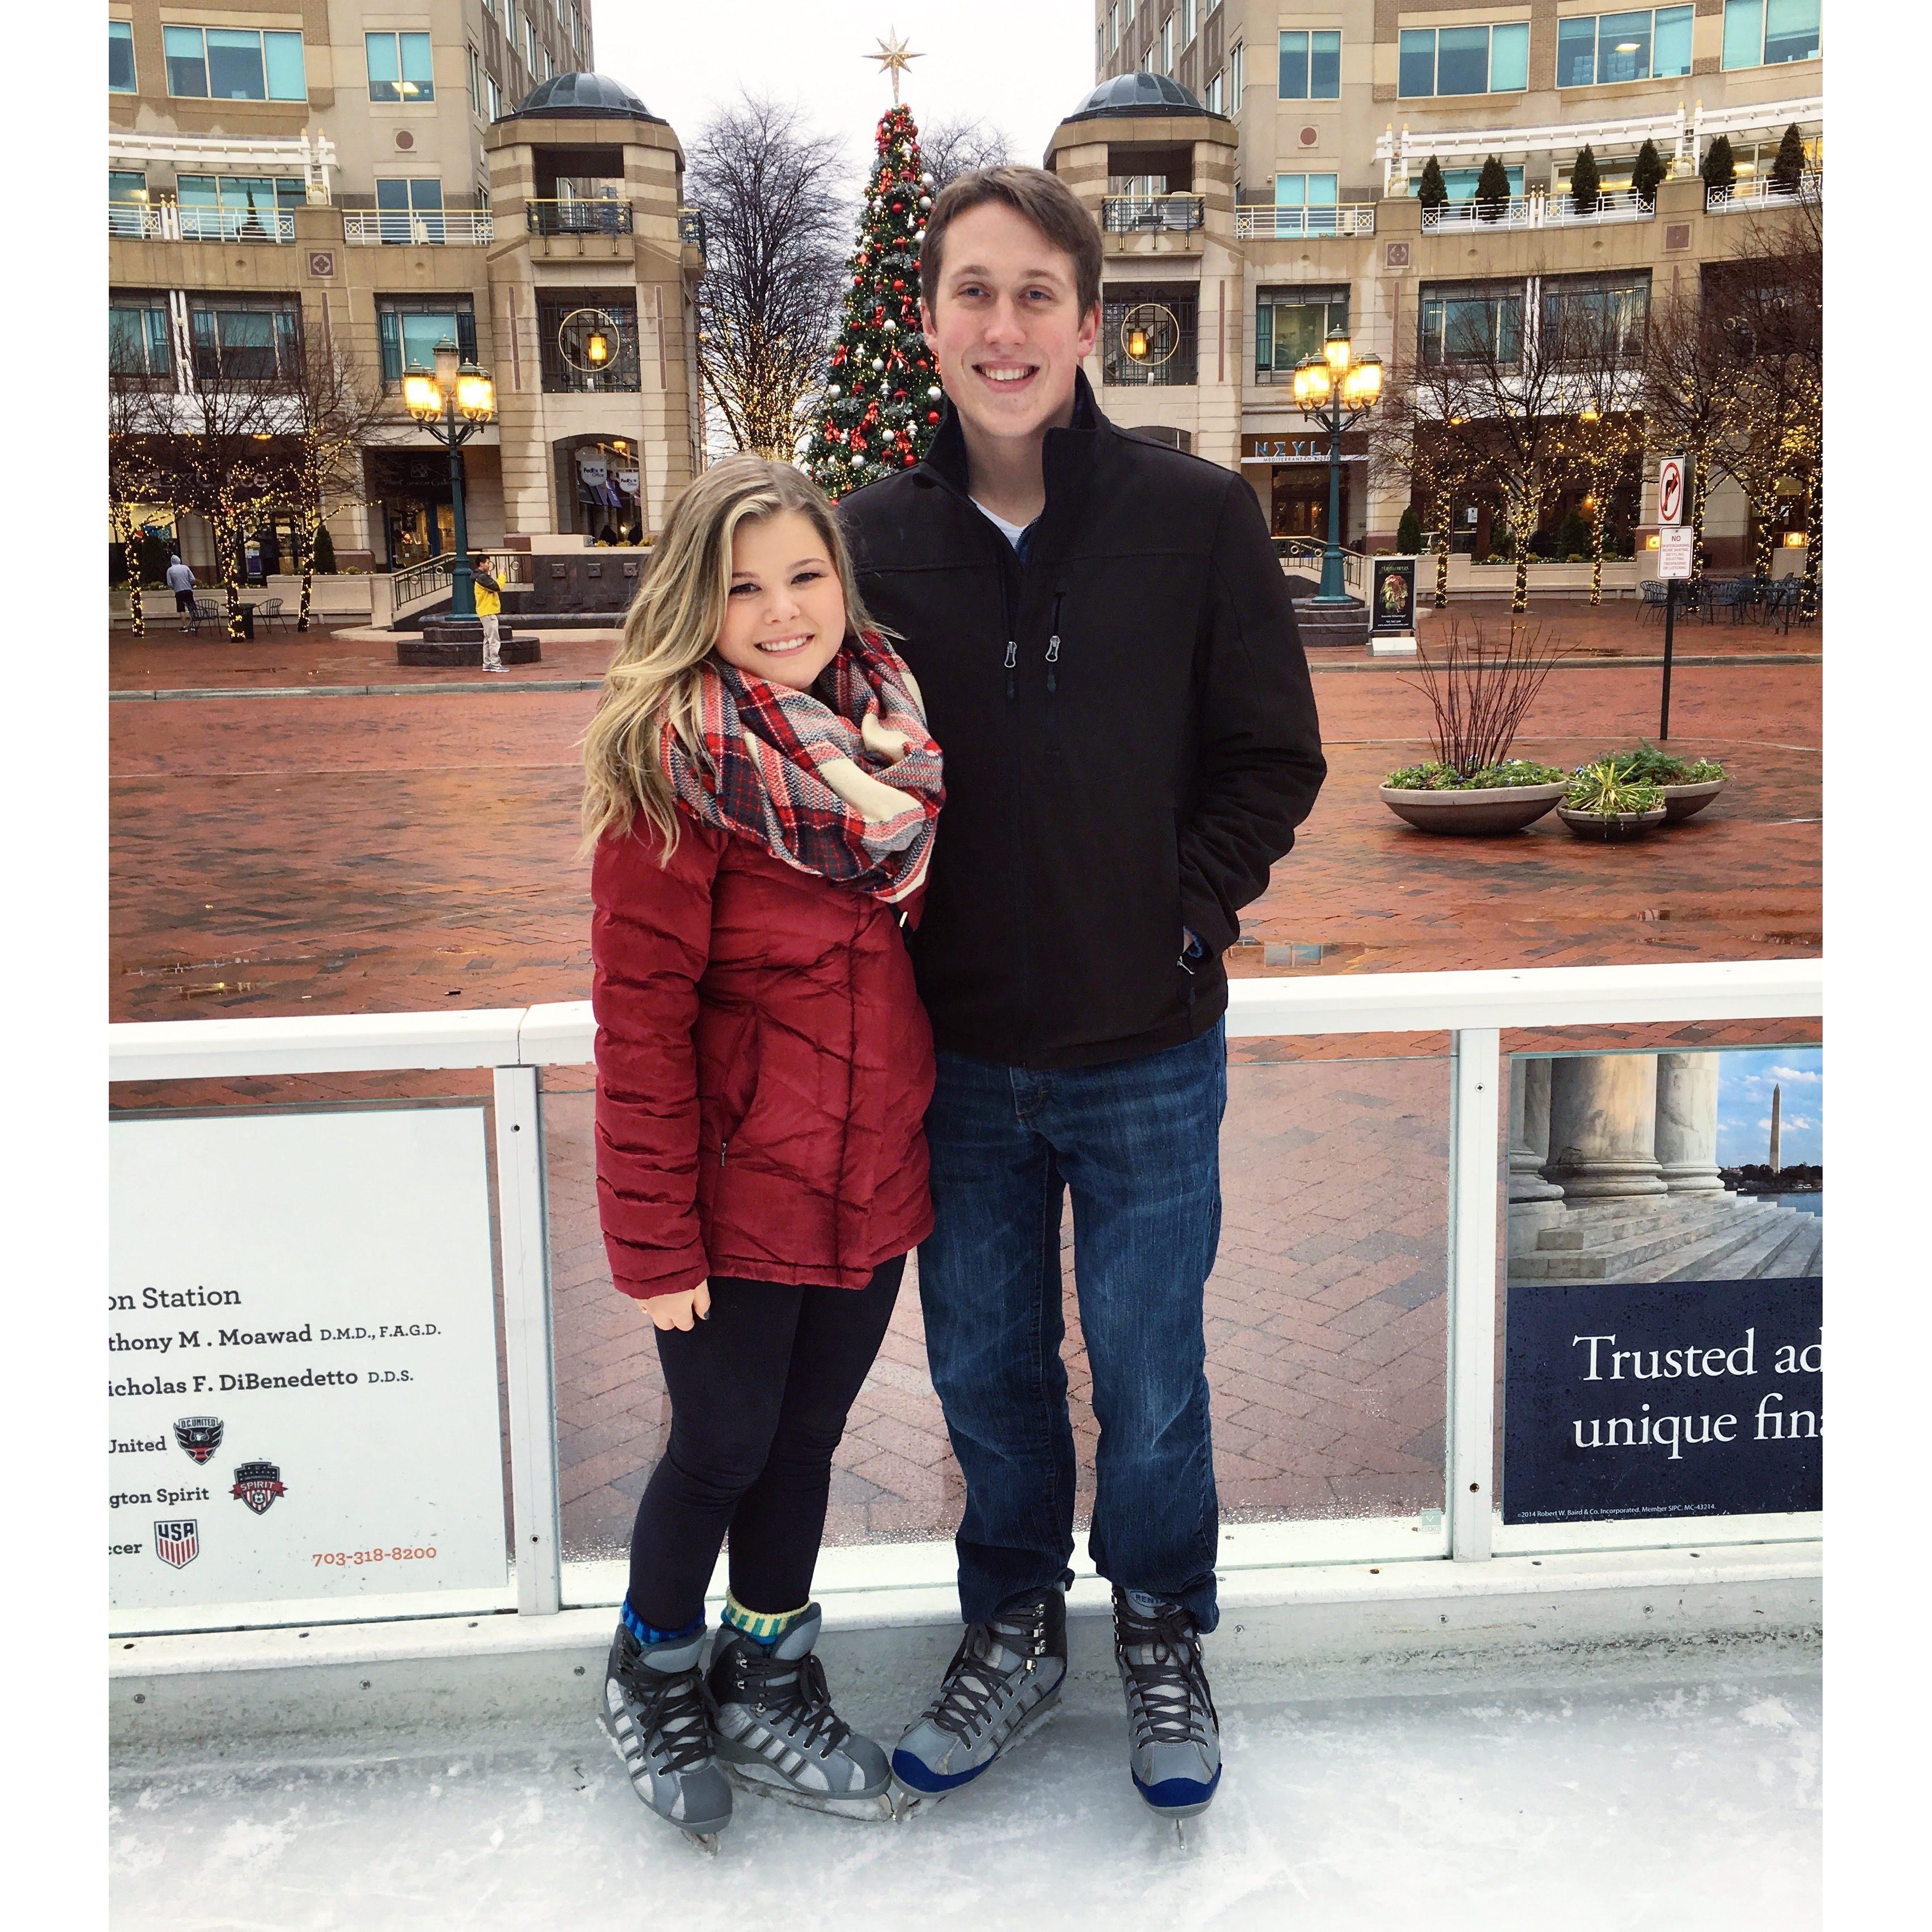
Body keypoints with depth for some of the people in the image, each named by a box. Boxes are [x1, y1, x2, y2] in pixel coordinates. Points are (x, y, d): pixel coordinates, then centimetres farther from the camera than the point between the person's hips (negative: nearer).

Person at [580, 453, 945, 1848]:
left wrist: (924, 1146, 13)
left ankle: (770, 1683, 40)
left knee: (808, 1438, 18)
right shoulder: (675, 767, -15)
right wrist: (656, 1236, -16)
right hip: (739, 1192, -5)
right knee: (723, 1449, 10)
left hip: (873, 1180, 5)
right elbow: (641, 1017, -16)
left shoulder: (893, 736, 4)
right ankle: (655, 1676, 38)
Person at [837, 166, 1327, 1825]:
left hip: (1147, 1053, -2)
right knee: (985, 1368, 17)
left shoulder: (1198, 517, -7)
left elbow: (1275, 758, -1)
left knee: (1149, 1377, 12)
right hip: (953, 1054, 2)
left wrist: (1183, 916, -8)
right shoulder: (875, 537, -2)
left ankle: (1163, 1636, 38)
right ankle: (1012, 1629, 41)